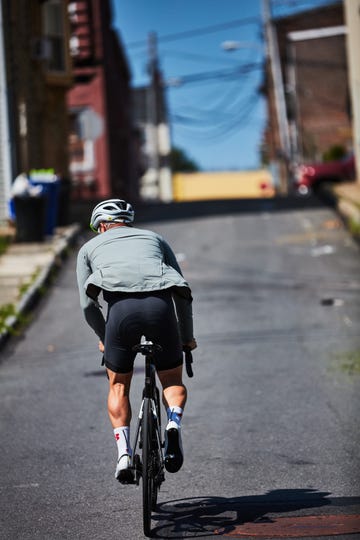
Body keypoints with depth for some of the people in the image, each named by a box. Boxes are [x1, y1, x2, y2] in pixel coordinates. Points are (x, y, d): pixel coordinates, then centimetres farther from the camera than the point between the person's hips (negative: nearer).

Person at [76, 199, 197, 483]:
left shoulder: (90, 247, 29)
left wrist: (104, 338, 35)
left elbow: (88, 304, 18)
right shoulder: (154, 238, 34)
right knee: (173, 381, 20)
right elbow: (183, 294, 27)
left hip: (122, 307, -1)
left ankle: (124, 454, 5)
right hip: (162, 305, 1)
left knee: (118, 386, 19)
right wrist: (187, 337, 38)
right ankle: (174, 423, -9)